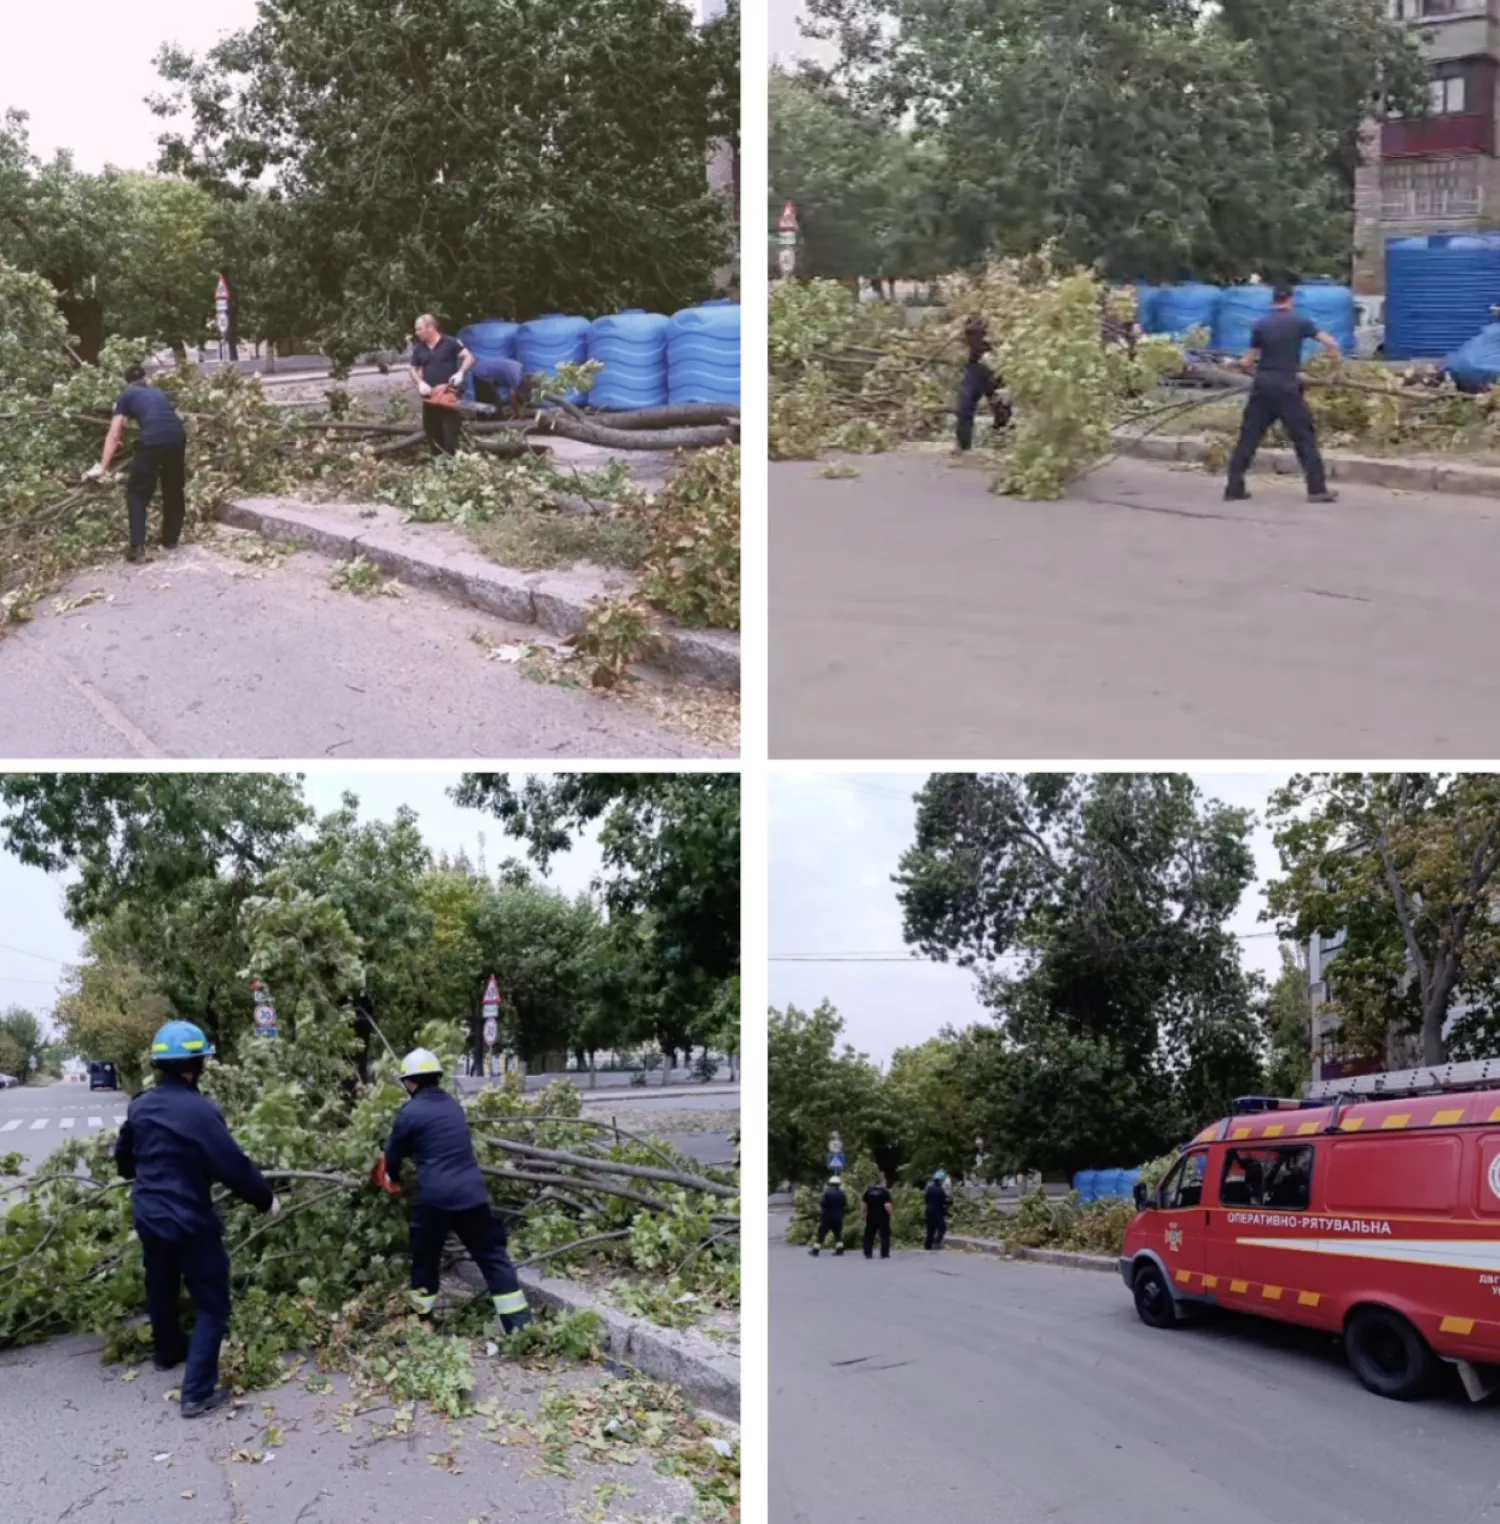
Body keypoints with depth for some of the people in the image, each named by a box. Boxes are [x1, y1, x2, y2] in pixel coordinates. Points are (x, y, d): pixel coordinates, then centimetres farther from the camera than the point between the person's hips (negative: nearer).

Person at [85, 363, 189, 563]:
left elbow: (114, 435, 12)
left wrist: (103, 466, 10)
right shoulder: (159, 392, 31)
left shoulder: (126, 396, 18)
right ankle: (170, 540, 32)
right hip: (178, 437, 4)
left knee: (137, 493, 8)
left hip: (153, 440, -4)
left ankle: (137, 546, -1)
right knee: (174, 490, 23)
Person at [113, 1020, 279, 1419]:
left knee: (160, 1289, 28)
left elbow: (123, 1158, 15)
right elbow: (233, 1166, -23)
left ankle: (166, 1352, 51)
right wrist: (266, 1198, -8)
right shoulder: (200, 1111, -24)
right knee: (212, 1304, 3)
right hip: (190, 1222, -7)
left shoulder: (140, 1105, 0)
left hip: (148, 1217, 7)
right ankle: (197, 1392, 0)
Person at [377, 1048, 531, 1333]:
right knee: (493, 1258, 4)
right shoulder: (454, 1106, 15)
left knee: (425, 1259, 18)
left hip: (434, 1197, -4)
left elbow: (393, 1154, 13)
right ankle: (521, 1327, -2)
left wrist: (391, 1178, 35)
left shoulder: (410, 1113, -2)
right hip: (471, 1193, 4)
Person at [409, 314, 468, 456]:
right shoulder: (419, 349, 9)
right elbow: (413, 370, 16)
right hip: (429, 397, 5)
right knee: (432, 433, 10)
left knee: (450, 434, -8)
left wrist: (460, 373, -24)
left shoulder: (450, 343, -6)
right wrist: (420, 383, -4)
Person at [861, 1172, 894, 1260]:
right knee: (885, 1235, 6)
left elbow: (863, 1204, 8)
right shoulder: (885, 1192, -11)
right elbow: (887, 1205, -19)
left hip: (871, 1217, 4)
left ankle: (868, 1254, 6)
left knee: (869, 1235, 9)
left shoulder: (869, 1191, 5)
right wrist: (892, 1213, -3)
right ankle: (884, 1254, 4)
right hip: (883, 1218, -4)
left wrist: (863, 1215, 18)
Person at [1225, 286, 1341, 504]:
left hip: (1262, 386, 2)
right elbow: (1331, 343, -6)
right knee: (1304, 437, 3)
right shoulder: (1299, 321, 0)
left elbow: (1249, 361, 6)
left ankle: (1234, 488, 4)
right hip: (1286, 387, -2)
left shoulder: (1261, 325, 5)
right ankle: (1317, 489, 1)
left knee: (1248, 436, 7)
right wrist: (1336, 360, 12)